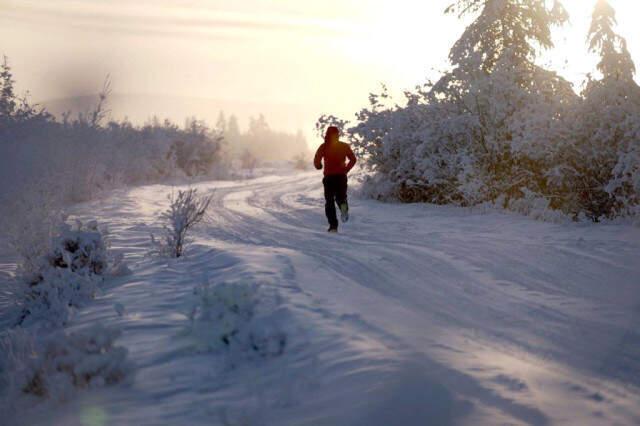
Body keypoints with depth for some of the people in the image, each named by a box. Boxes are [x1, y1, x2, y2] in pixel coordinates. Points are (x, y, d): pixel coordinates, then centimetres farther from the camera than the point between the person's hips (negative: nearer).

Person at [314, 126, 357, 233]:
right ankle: (343, 204, -21)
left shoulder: (324, 147, -2)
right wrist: (346, 170, 8)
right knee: (340, 196, 18)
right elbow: (353, 159, -2)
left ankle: (333, 225, -4)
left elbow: (316, 161, -8)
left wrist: (319, 166, 14)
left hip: (329, 177, -1)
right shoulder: (344, 146, 4)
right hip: (341, 176, 1)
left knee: (329, 201, 8)